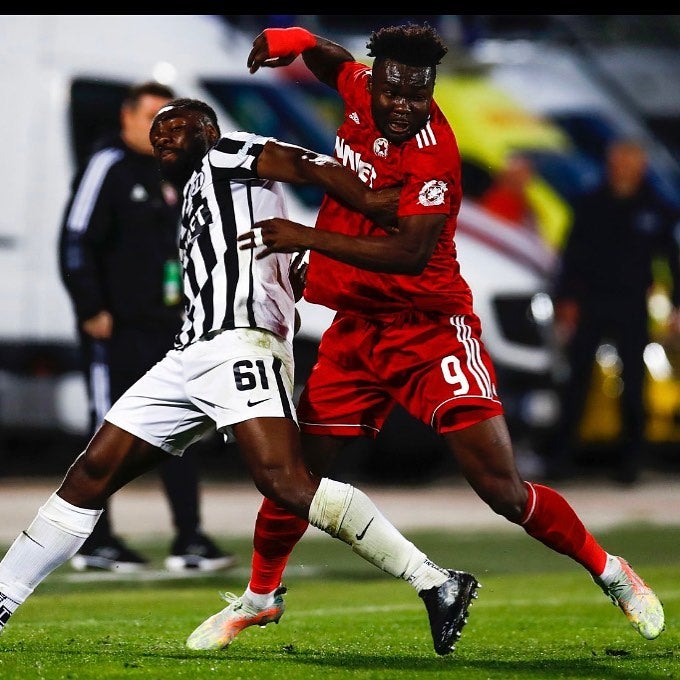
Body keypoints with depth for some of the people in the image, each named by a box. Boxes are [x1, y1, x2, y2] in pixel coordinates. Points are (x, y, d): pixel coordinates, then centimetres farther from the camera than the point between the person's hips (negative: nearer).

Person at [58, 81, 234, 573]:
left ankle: (190, 541, 4)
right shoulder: (107, 167, -9)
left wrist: (183, 302, 15)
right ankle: (95, 542, 7)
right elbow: (75, 242, -14)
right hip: (116, 329, -8)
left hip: (164, 325, 8)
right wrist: (92, 310, -17)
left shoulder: (167, 173, 14)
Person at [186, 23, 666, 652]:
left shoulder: (432, 156, -23)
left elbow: (410, 254, -33)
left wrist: (308, 238, -36)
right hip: (356, 326, 6)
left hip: (429, 324, -6)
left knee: (502, 488, -11)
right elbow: (337, 62, 22)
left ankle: (610, 573, 10)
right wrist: (293, 41, 0)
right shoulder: (363, 88, -2)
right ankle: (261, 596, 29)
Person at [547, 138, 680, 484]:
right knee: (577, 379, -3)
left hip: (632, 308, 0)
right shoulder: (590, 205, 3)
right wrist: (566, 300, -2)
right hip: (589, 303, 0)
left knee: (633, 382, 1)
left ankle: (631, 456, 9)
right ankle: (563, 452, 0)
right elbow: (572, 255, 5)